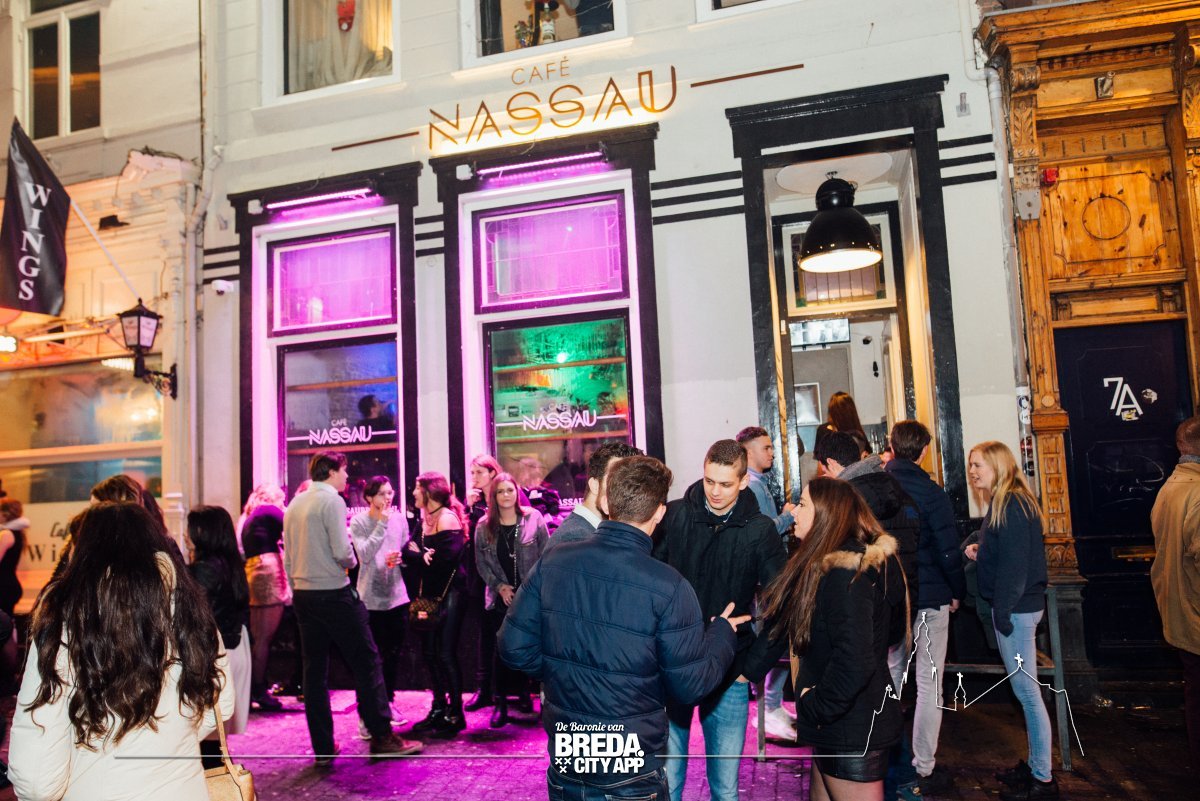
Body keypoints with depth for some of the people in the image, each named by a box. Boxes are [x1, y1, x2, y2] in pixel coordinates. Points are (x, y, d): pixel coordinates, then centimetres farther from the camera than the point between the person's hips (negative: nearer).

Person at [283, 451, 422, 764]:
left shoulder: (293, 505, 12)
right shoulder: (331, 499, -11)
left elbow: (288, 558, 15)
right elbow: (342, 551, -19)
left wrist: (297, 589, 21)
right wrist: (351, 561, 2)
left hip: (303, 595, 8)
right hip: (334, 593, -8)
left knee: (314, 670, 10)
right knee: (366, 662, 1)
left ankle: (323, 749, 16)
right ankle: (382, 737, 6)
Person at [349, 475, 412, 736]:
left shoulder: (399, 518, 5)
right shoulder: (359, 521, -7)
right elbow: (365, 554, -18)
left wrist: (400, 558, -8)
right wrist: (382, 524, -19)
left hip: (397, 595, 5)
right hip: (371, 597, -4)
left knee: (393, 653, 15)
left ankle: (388, 701, 32)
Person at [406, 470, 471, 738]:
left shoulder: (447, 518, -13)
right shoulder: (426, 518, 13)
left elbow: (445, 559, -23)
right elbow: (413, 549, 6)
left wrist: (413, 555, -12)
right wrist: (418, 556, -16)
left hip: (449, 593, -8)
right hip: (430, 593, 8)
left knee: (445, 653, -4)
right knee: (429, 651, 12)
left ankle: (455, 714, 7)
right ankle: (439, 708, 25)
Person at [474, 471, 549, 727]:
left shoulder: (533, 518, -4)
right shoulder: (484, 526, 1)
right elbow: (481, 562, 6)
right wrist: (499, 586, -4)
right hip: (501, 598, 1)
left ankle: (523, 691, 23)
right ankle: (501, 703, 8)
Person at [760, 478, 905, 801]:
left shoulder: (846, 574, -24)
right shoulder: (831, 566, 7)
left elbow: (855, 662, -31)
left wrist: (815, 706, -20)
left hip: (852, 729, -9)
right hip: (839, 726, 9)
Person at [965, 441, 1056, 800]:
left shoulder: (1012, 504, -16)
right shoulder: (1007, 502, 14)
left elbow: (1015, 562, -20)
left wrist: (1002, 611, -19)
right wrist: (980, 554, 8)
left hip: (1016, 607, -10)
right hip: (1016, 605, 10)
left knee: (1026, 690, -2)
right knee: (1025, 690, 16)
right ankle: (1035, 765, 26)